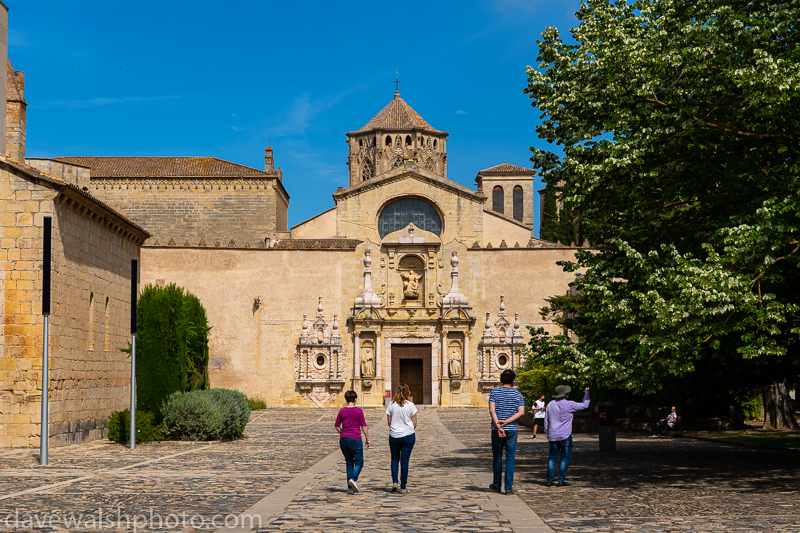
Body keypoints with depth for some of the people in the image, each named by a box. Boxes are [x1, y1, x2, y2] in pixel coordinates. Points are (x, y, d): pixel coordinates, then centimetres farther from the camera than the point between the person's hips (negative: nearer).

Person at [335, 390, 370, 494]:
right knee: (359, 462, 4)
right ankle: (353, 479, -22)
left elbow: (337, 426, 9)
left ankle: (350, 488, 8)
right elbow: (363, 426, -6)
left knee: (349, 463, 11)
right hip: (355, 439, -4)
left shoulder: (342, 411, 5)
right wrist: (367, 439, 2)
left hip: (343, 439, 4)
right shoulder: (358, 411, -6)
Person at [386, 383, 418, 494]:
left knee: (394, 459, 19)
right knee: (404, 461, 3)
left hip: (394, 436, 1)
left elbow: (389, 422, 0)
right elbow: (414, 423, -4)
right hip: (408, 435, -1)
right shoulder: (410, 405, -7)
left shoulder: (391, 405, -4)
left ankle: (395, 482, 6)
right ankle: (403, 487, 5)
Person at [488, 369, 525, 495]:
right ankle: (509, 488, 0)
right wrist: (506, 422, -12)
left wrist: (498, 425, -17)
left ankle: (496, 485, 22)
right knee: (510, 459, 3)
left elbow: (492, 410, -12)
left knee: (497, 457, 13)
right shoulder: (517, 394, 3)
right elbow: (521, 412, -8)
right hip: (512, 429, 0)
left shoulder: (494, 392, 0)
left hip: (497, 429, 0)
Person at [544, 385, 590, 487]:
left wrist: (547, 434, 22)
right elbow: (584, 405, 2)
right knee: (565, 457, 3)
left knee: (552, 457, 10)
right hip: (565, 436, -4)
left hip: (553, 436, 4)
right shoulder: (569, 405, -11)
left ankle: (549, 480, 4)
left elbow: (546, 421, 11)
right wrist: (587, 393, 15)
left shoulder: (550, 405, 4)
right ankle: (562, 480, 1)